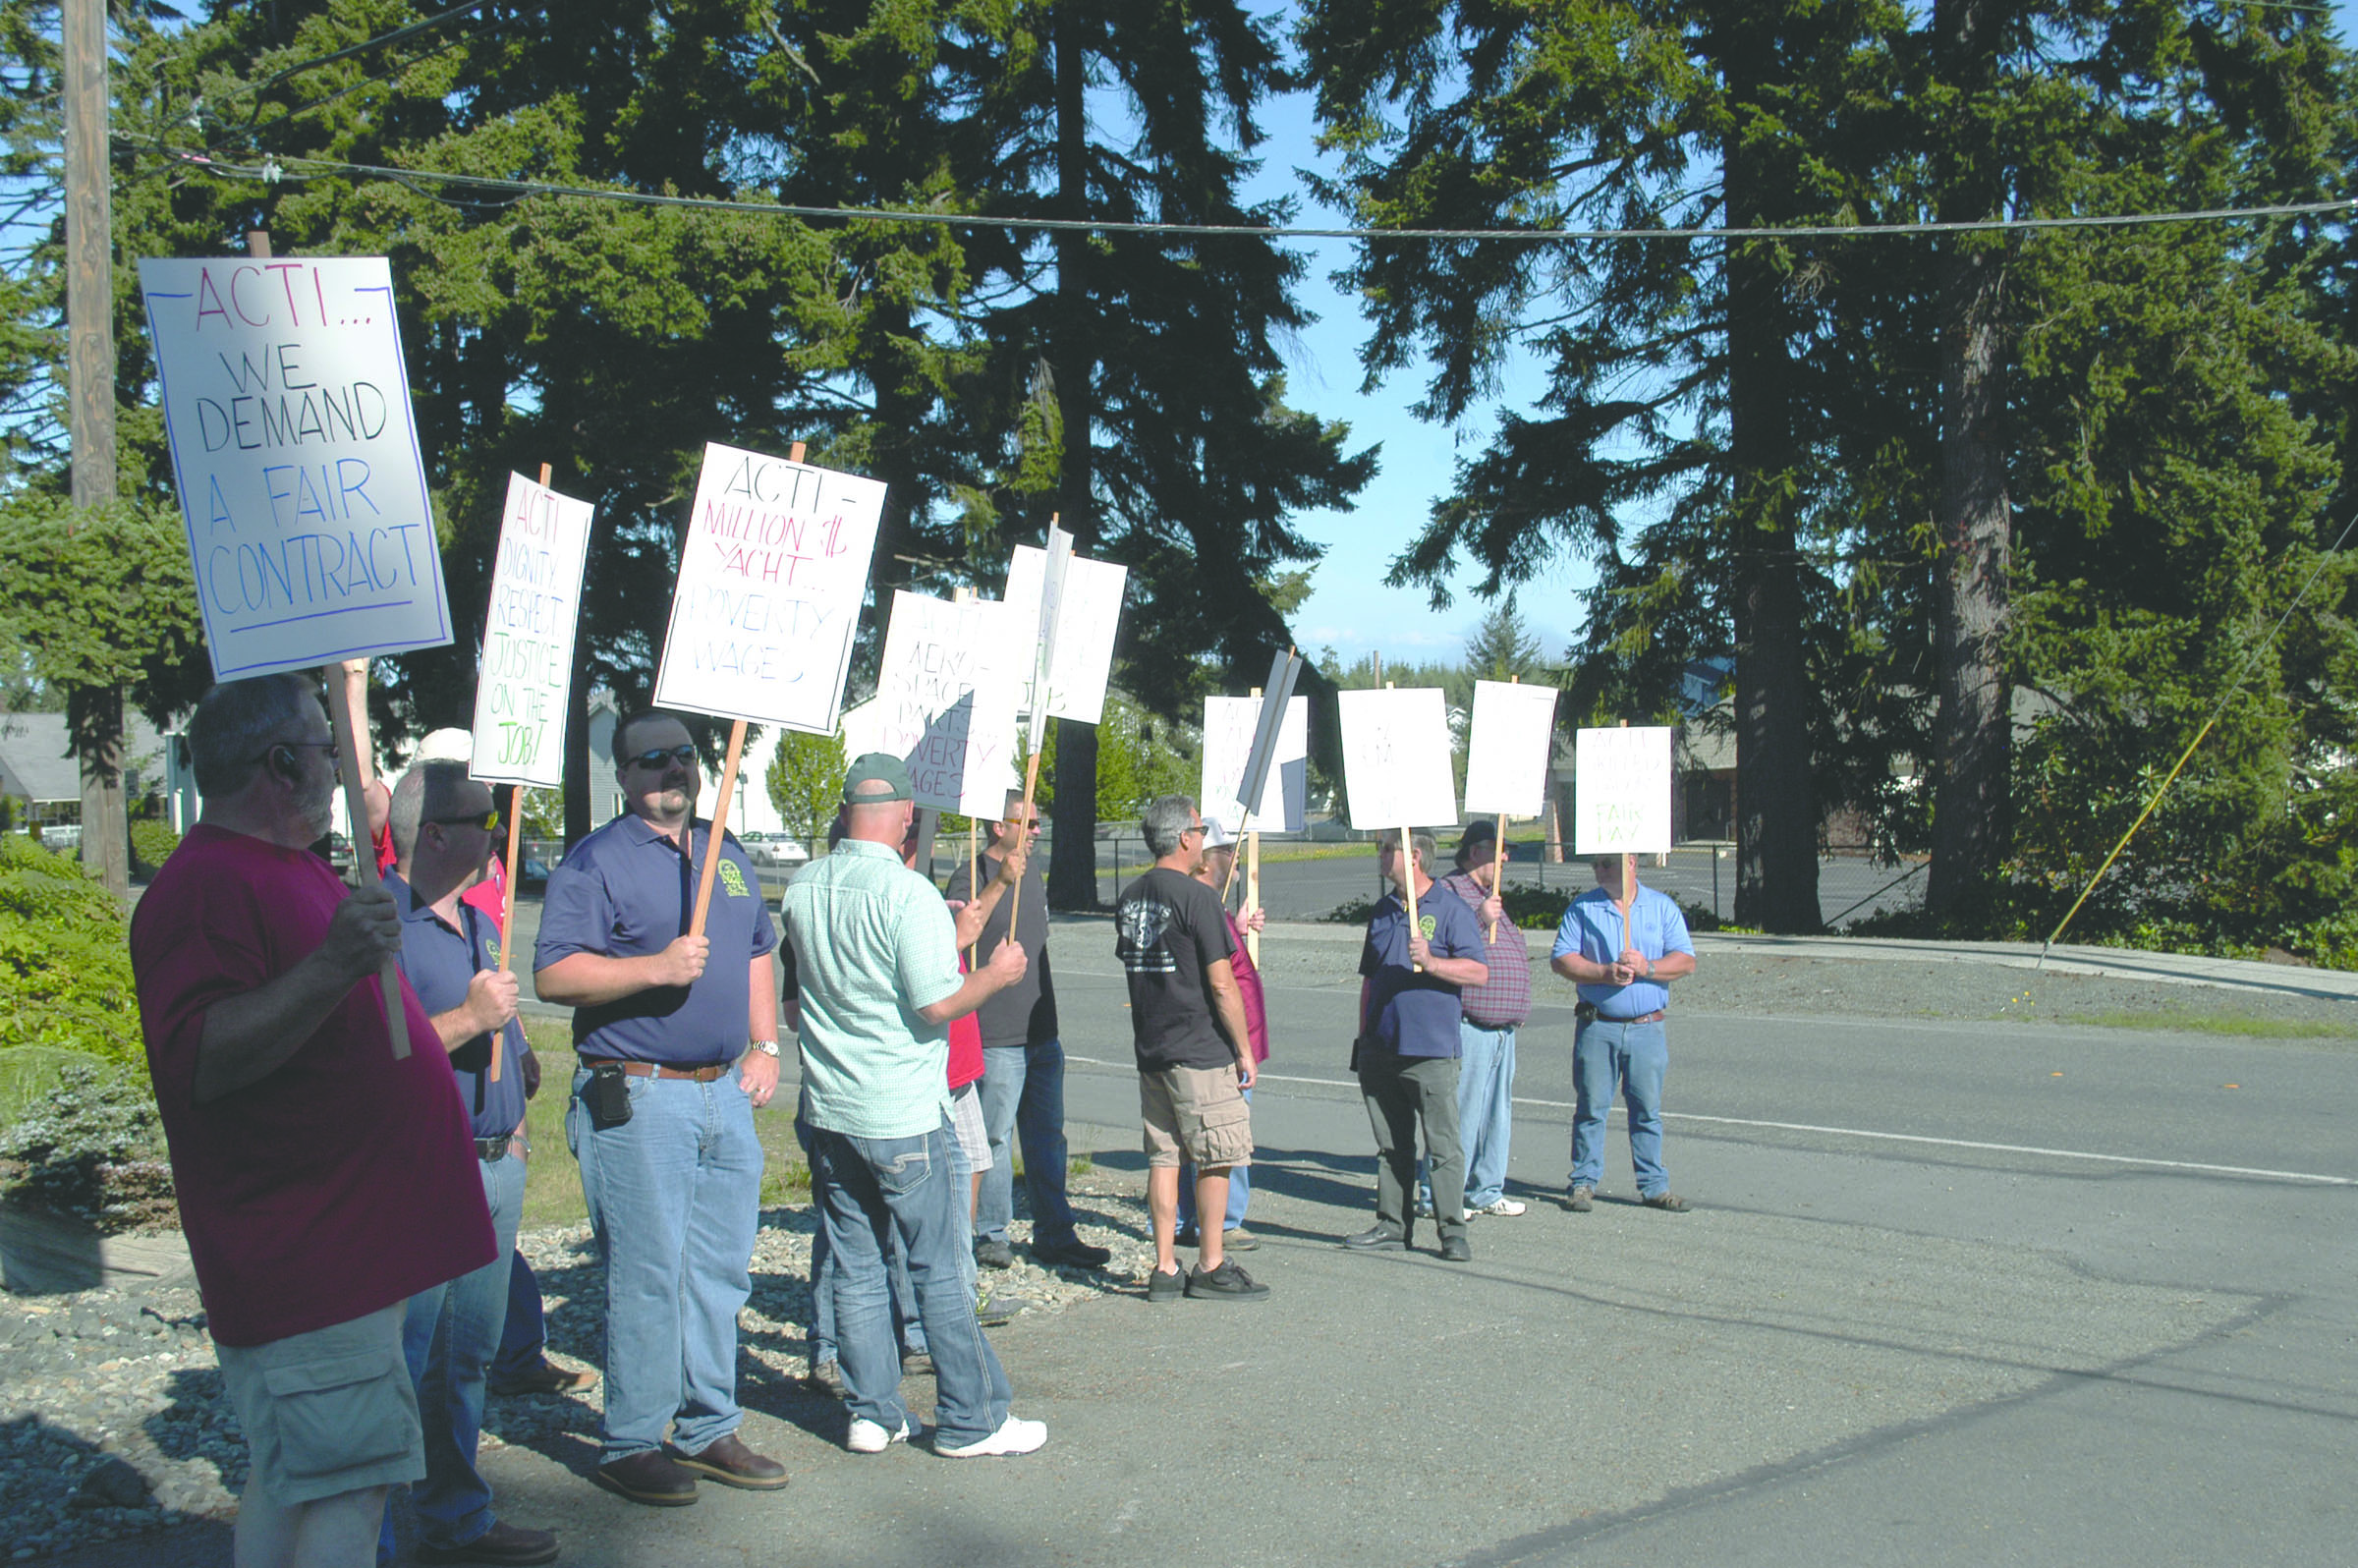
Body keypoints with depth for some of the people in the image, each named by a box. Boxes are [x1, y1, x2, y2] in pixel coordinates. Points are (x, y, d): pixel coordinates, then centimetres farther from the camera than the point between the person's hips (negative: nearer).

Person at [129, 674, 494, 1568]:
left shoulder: (290, 867, 18)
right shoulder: (206, 885, -17)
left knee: (292, 1477, 15)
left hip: (348, 1242, 10)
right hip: (306, 1257, -10)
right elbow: (195, 1061, -29)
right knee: (348, 1487, -9)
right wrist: (332, 968, -36)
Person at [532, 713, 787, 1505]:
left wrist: (764, 1045, 14)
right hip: (636, 1100, -7)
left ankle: (708, 1429, 23)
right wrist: (656, 968, -23)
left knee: (720, 1269, 12)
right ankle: (630, 1445, 8)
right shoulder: (595, 862, -6)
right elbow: (552, 974, -14)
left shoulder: (728, 855, 16)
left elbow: (758, 951, 25)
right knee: (646, 1277, -4)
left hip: (726, 1093, 7)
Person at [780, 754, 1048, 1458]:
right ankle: (970, 1421, 11)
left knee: (854, 1268, 13)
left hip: (828, 1110, 6)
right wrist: (997, 973, 0)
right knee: (940, 1270, 3)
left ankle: (870, 1414, 19)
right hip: (905, 1117, -6)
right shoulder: (909, 893, -16)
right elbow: (935, 1004, -20)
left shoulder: (801, 889, 4)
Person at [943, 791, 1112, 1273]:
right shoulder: (972, 876, -9)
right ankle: (990, 1234, 8)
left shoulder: (1032, 878, 17)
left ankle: (1055, 1234, 17)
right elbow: (957, 939, -27)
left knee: (1047, 1138, 11)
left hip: (1042, 1031, 8)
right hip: (997, 1035, -8)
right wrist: (999, 883, -34)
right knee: (994, 1138, -2)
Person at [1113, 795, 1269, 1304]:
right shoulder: (1197, 898, -14)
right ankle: (1211, 1266, 7)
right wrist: (1245, 1049, -6)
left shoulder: (1129, 899, 9)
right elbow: (1221, 983, -14)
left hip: (1150, 1048, 7)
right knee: (1215, 1157, 2)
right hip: (1200, 1051, -7)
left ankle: (1165, 1269, 12)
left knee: (1163, 1157, 10)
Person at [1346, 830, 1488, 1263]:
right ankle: (1392, 1226, 19)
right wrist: (1363, 1037, 17)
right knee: (1391, 1145, 11)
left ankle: (1453, 1232, 2)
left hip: (1431, 1052, -6)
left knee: (1443, 1145, -3)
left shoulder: (1451, 909, -3)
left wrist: (1430, 962, -22)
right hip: (1381, 1049, 6)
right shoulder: (1382, 910, 16)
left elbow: (1479, 972, -9)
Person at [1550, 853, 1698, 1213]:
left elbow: (1686, 961, 2)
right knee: (1591, 1107, 1)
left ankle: (1654, 1186, 12)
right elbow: (1561, 960, -3)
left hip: (1647, 1027, 1)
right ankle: (1584, 1182, 9)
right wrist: (1605, 973, -15)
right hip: (1597, 1025, -1)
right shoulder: (1582, 908, 5)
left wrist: (1648, 967, -14)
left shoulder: (1663, 907, 8)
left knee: (1648, 1109, 5)